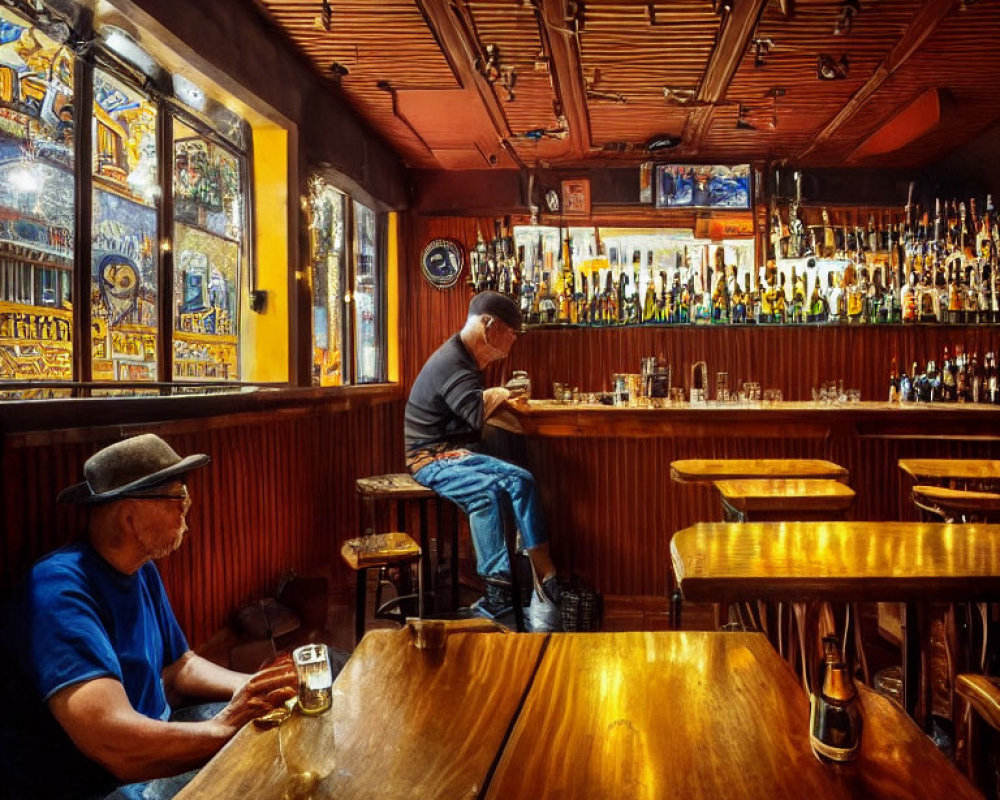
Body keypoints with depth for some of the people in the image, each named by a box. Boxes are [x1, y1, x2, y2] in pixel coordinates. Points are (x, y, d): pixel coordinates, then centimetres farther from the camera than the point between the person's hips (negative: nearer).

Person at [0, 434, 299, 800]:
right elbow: (115, 745, -35)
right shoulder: (60, 589, -26)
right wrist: (225, 726, -25)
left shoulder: (143, 571, 3)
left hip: (152, 737, 9)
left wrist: (255, 686, -6)